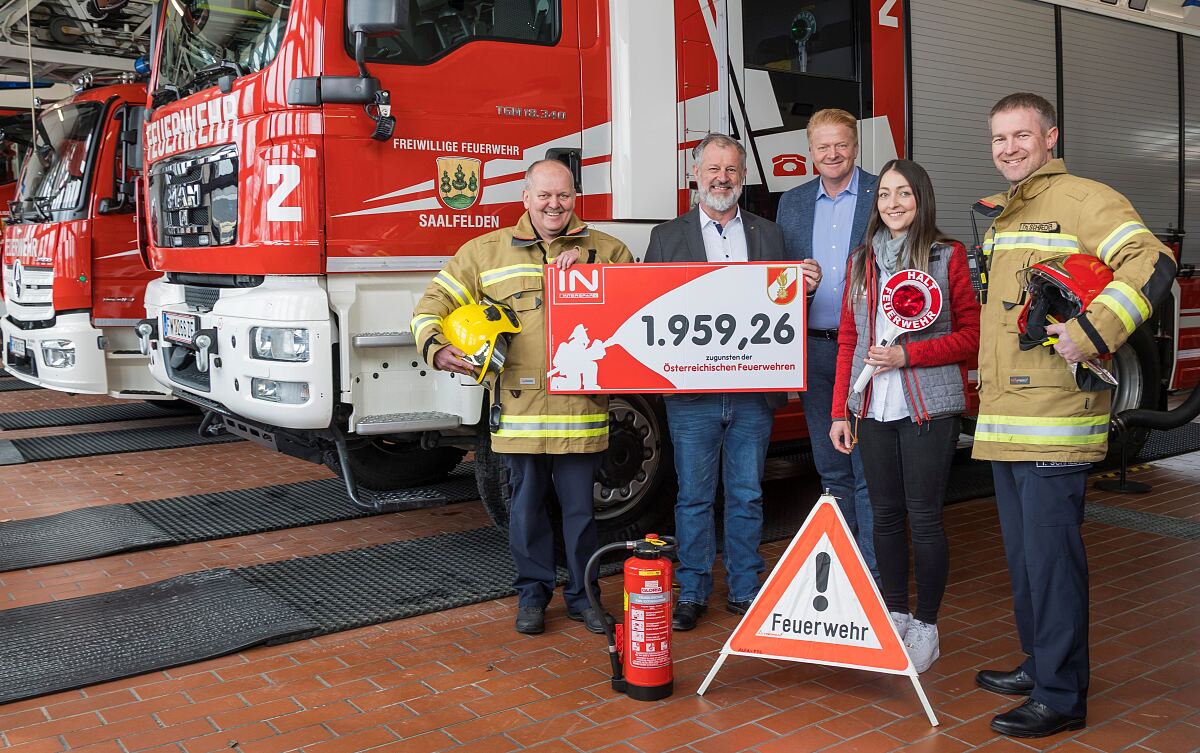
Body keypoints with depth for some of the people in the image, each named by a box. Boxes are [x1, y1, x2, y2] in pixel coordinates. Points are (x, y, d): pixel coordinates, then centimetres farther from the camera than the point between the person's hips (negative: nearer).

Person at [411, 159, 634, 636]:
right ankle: (533, 592, 28)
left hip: (582, 406, 0)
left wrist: (590, 271, -10)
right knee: (527, 505, 11)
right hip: (520, 406, 0)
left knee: (580, 506, 9)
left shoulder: (605, 250, 10)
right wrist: (438, 350, -10)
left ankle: (581, 594, 26)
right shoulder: (486, 251, 9)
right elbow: (432, 306, 9)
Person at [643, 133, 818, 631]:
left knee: (746, 496, 10)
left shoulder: (769, 234, 13)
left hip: (753, 392, 2)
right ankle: (692, 592, 18)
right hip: (692, 392, -2)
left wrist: (804, 287, -9)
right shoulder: (667, 237, 7)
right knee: (694, 497, 6)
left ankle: (744, 590, 22)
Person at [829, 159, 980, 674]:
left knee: (924, 516, 1)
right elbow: (848, 340, 11)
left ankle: (926, 627, 15)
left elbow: (971, 336, -4)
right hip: (873, 408, 4)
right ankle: (894, 616, 24)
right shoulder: (862, 260, 12)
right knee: (886, 513, 11)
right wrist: (840, 411, 7)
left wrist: (907, 355, -15)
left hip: (929, 408, -4)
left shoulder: (948, 256, -1)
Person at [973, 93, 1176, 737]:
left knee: (1051, 554, -4)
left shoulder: (1082, 199, -6)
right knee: (1022, 552, 17)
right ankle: (1037, 664, 31)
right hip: (1004, 418, 9)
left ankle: (1061, 696, 6)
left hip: (1055, 417, -9)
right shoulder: (996, 215, 20)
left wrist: (1090, 335, -25)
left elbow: (1152, 263, -20)